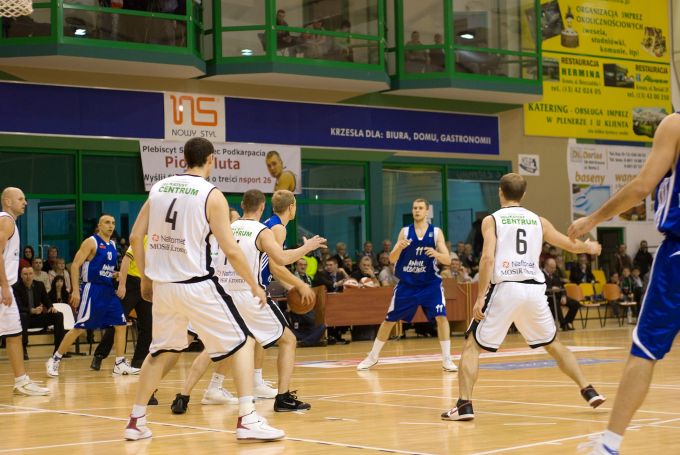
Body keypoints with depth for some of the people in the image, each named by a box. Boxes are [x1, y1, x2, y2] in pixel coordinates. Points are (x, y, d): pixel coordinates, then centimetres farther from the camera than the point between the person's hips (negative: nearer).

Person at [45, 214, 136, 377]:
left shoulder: (112, 245, 15)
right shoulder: (91, 242, -8)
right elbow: (75, 265, -13)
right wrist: (75, 290, -19)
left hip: (108, 290, 8)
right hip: (92, 289, -8)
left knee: (121, 325, 3)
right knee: (79, 327, -8)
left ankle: (120, 364, 9)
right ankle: (54, 360, 1)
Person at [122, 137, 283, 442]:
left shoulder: (158, 188, 7)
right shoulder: (212, 195, -8)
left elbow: (135, 238, 8)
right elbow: (230, 250, -11)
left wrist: (145, 278, 20)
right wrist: (255, 285, 0)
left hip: (162, 285, 5)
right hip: (197, 286, -5)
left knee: (162, 352, 23)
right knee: (242, 343, 6)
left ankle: (136, 421, 23)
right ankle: (247, 420, -5)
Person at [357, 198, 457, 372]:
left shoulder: (436, 232, -4)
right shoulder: (405, 232, -1)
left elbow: (448, 260, -10)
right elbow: (392, 259, -5)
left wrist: (436, 254, -32)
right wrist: (399, 248, -27)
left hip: (430, 283, -1)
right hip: (406, 284, 1)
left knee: (441, 317, -18)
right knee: (389, 320, 7)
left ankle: (446, 359, -9)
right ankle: (372, 356, 22)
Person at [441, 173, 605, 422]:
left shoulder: (492, 220, 4)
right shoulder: (538, 221, 14)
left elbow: (488, 258, -10)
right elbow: (571, 245, 24)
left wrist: (480, 297, -9)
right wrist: (589, 247, 46)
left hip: (505, 289, -4)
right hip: (534, 289, 4)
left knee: (472, 346, 6)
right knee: (553, 344, 24)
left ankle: (464, 405, -8)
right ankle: (589, 391, 21)